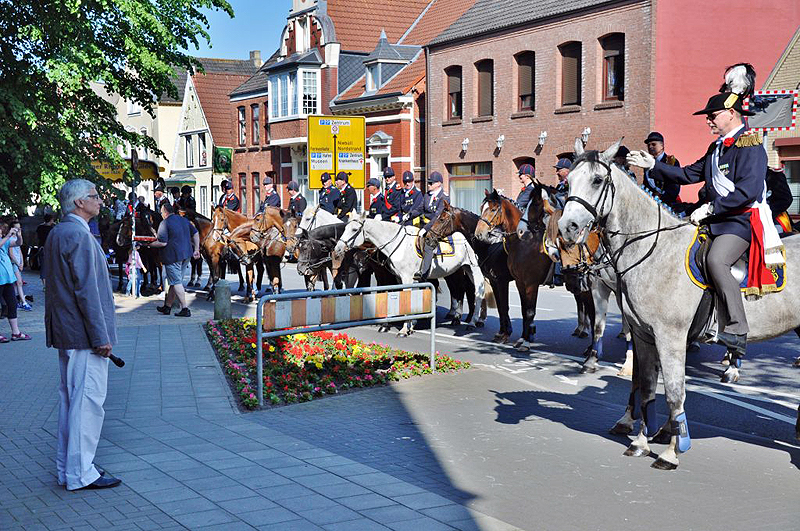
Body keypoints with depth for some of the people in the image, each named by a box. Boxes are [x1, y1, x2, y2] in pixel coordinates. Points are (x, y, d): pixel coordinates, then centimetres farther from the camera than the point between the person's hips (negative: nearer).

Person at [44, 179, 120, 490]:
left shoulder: (56, 234, 14)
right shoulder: (78, 235, -17)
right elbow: (86, 291, -20)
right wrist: (100, 336, -17)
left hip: (65, 333, 10)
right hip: (83, 335, -10)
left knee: (70, 398, 15)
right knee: (88, 400, -5)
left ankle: (67, 468, 23)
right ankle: (80, 473, 1)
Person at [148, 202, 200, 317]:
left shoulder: (165, 223, -10)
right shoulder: (184, 220, 12)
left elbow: (162, 243, -18)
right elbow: (196, 233, 11)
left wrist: (150, 244, -2)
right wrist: (196, 249, 12)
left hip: (173, 256, -8)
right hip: (186, 255, 8)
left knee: (176, 282, -4)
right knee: (176, 281, 14)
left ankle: (185, 309, -9)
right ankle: (167, 307, 25)